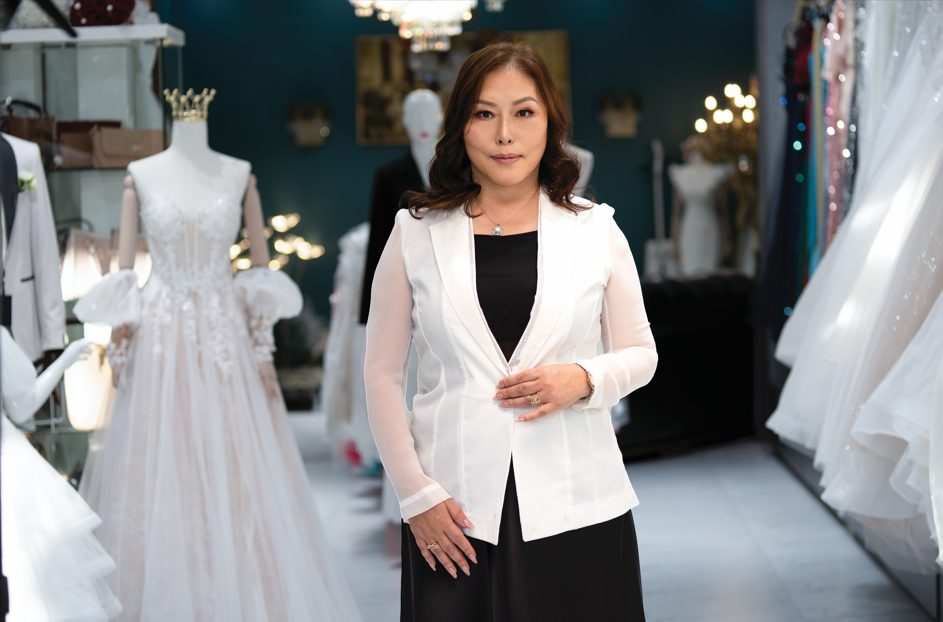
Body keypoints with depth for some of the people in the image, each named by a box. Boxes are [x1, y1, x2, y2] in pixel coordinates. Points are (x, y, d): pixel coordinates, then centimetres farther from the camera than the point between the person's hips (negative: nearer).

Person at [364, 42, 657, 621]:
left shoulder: (597, 230, 4)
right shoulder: (416, 232, 3)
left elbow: (640, 353, 11)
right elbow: (383, 376, 4)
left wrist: (583, 379, -10)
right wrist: (416, 496, -3)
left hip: (574, 507, 0)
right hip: (455, 511, 0)